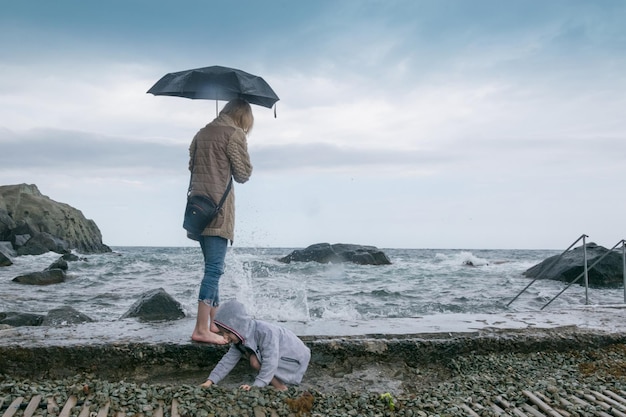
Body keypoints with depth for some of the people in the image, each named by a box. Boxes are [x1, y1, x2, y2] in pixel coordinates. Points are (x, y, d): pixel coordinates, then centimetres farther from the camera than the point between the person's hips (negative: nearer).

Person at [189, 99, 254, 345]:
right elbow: (244, 174, -3)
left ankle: (213, 323, 20)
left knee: (212, 267, 14)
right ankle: (202, 329, -10)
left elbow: (192, 165, 21)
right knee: (214, 268, -8)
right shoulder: (235, 133, -5)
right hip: (218, 208, -8)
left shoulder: (202, 133, 17)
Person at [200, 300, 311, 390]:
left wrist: (255, 386, -40)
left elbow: (270, 363, -36)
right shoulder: (243, 335, -6)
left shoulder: (266, 333, -33)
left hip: (296, 360, -9)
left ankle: (281, 387, -8)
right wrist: (210, 381, -13)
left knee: (255, 361, -23)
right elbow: (228, 360, -5)